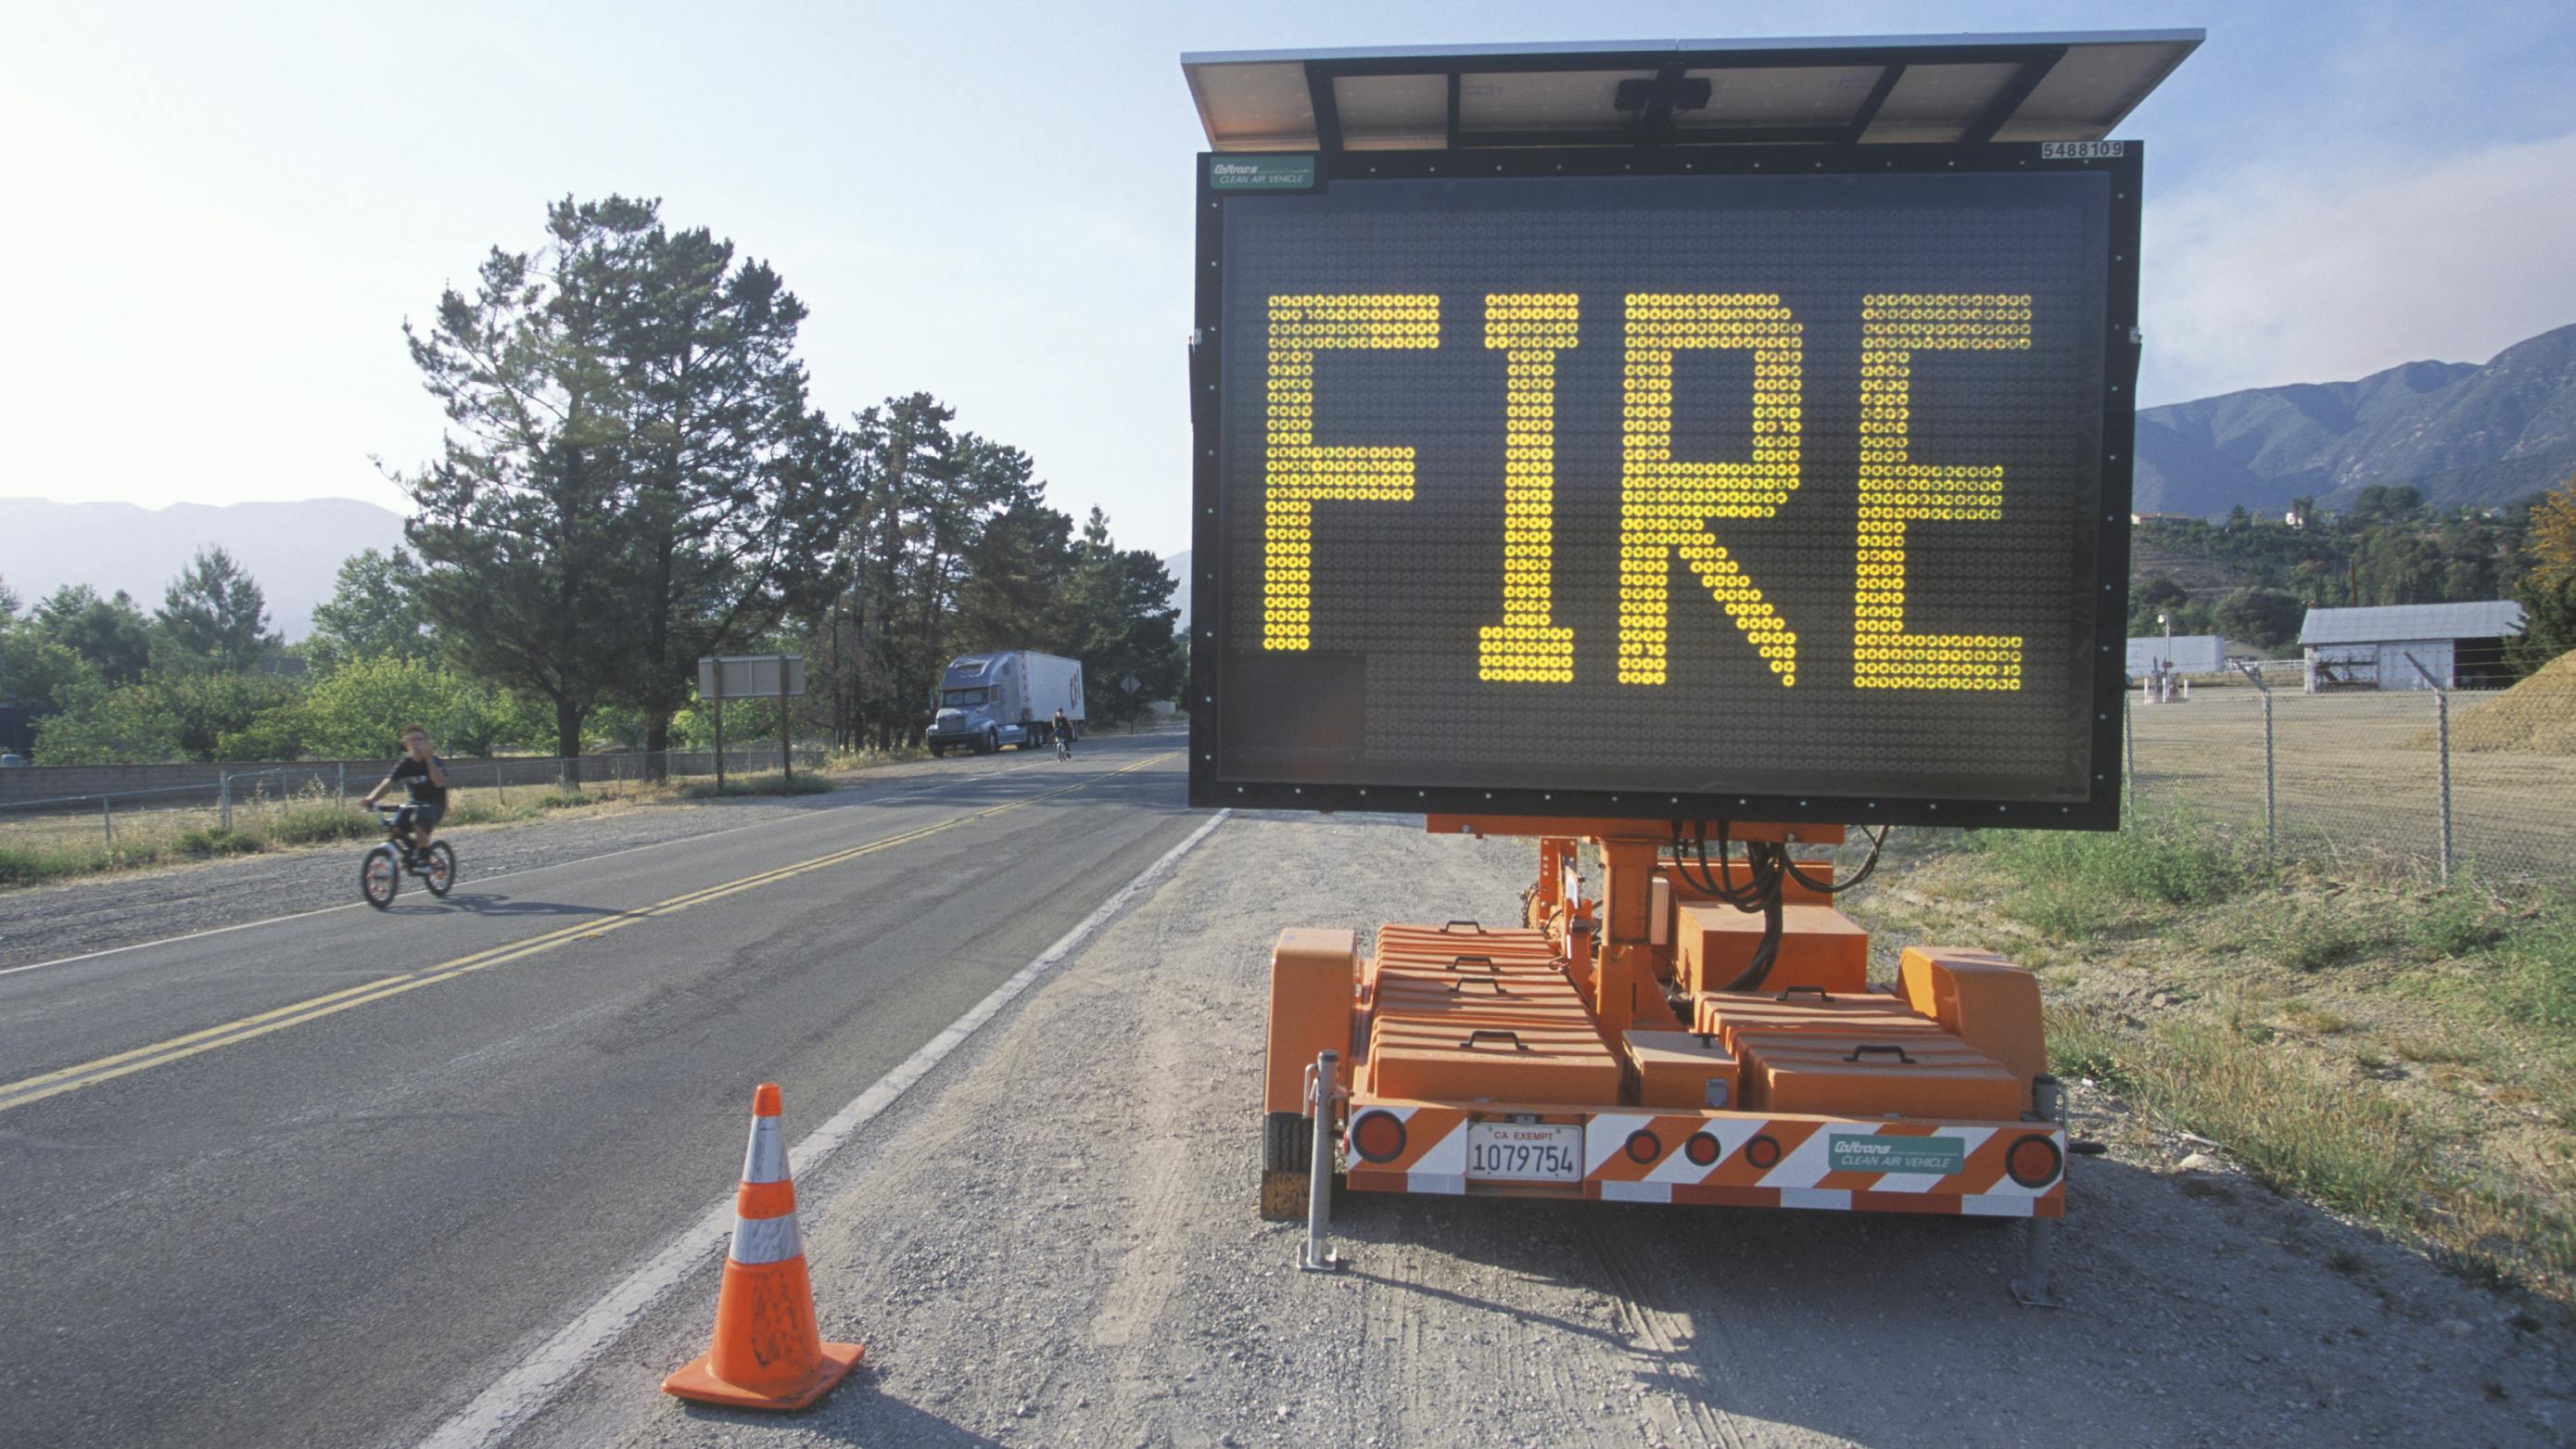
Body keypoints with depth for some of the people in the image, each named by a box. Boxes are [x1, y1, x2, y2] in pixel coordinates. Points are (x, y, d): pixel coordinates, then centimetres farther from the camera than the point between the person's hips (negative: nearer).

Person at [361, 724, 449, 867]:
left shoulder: (435, 761, -12)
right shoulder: (404, 764, -2)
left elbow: (440, 783, -31)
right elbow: (387, 784, -13)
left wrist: (429, 760, -37)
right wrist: (371, 798, -32)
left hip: (435, 803, -5)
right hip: (415, 802, 5)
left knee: (419, 821, -35)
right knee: (395, 828, -20)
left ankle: (423, 859, -17)